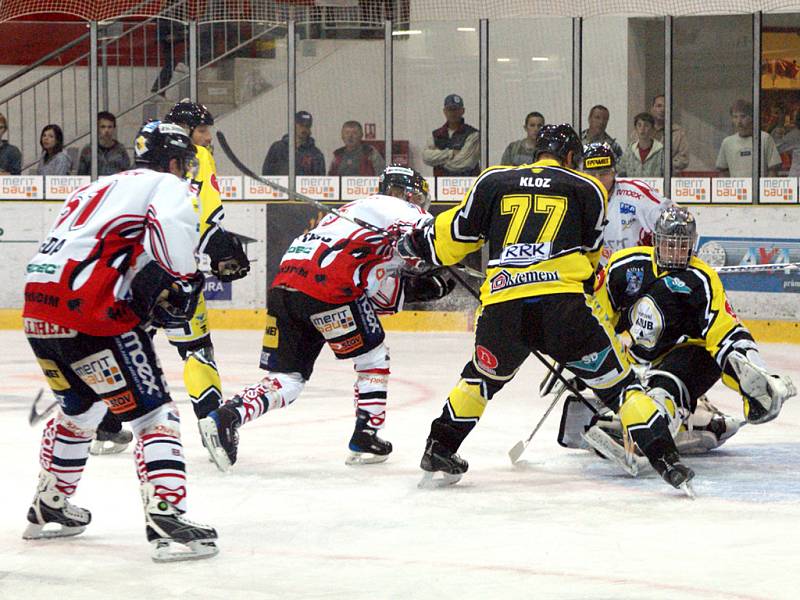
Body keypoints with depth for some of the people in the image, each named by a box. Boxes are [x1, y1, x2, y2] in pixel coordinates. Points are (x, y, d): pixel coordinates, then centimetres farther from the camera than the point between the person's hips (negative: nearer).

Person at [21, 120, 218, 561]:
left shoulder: (97, 189, 29)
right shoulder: (167, 185, 4)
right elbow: (170, 226, -18)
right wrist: (177, 284, -9)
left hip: (39, 308, 8)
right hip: (91, 313, -8)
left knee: (80, 406, 30)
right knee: (153, 413, -4)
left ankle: (48, 509, 40)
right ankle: (166, 518, -17)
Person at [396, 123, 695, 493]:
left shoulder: (493, 181, 17)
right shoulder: (587, 190, 15)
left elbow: (459, 231, 23)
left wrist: (419, 243, 42)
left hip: (502, 307, 2)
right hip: (564, 303, -2)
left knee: (482, 376, 29)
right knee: (616, 381, 8)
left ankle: (438, 452, 30)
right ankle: (664, 458, -2)